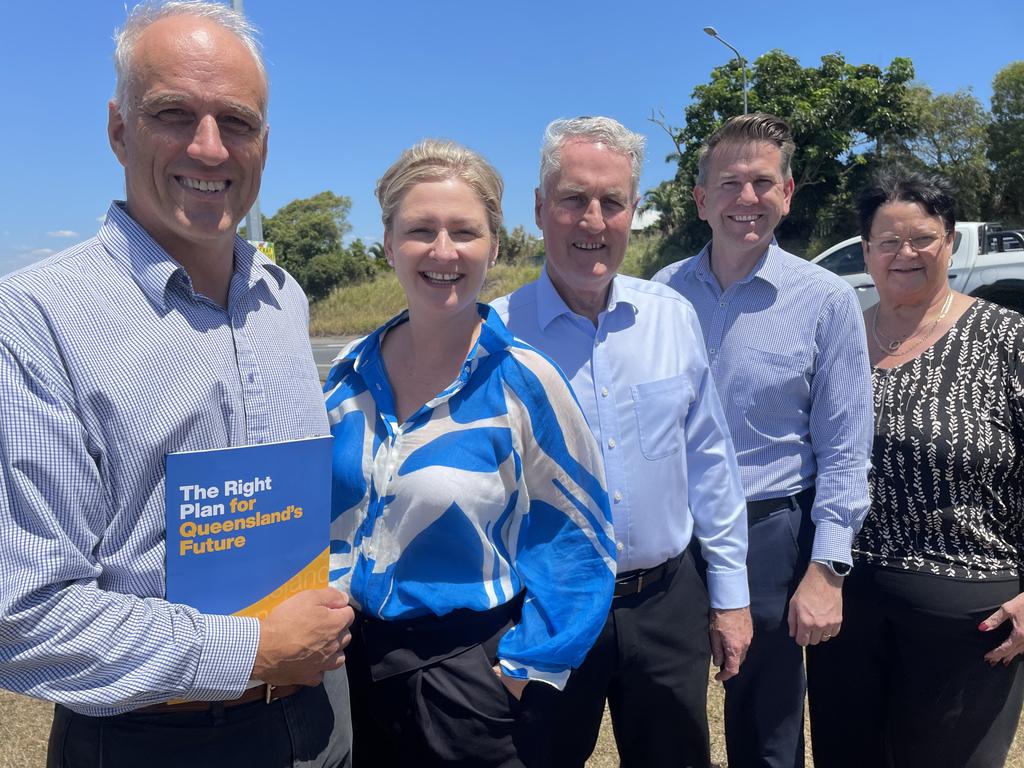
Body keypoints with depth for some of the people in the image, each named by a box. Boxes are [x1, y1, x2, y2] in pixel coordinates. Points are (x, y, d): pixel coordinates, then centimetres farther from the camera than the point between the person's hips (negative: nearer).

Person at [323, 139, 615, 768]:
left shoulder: (522, 380, -15)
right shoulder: (351, 374, -3)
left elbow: (579, 536, -9)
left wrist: (526, 665, -11)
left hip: (471, 673, -3)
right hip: (350, 662, 4)